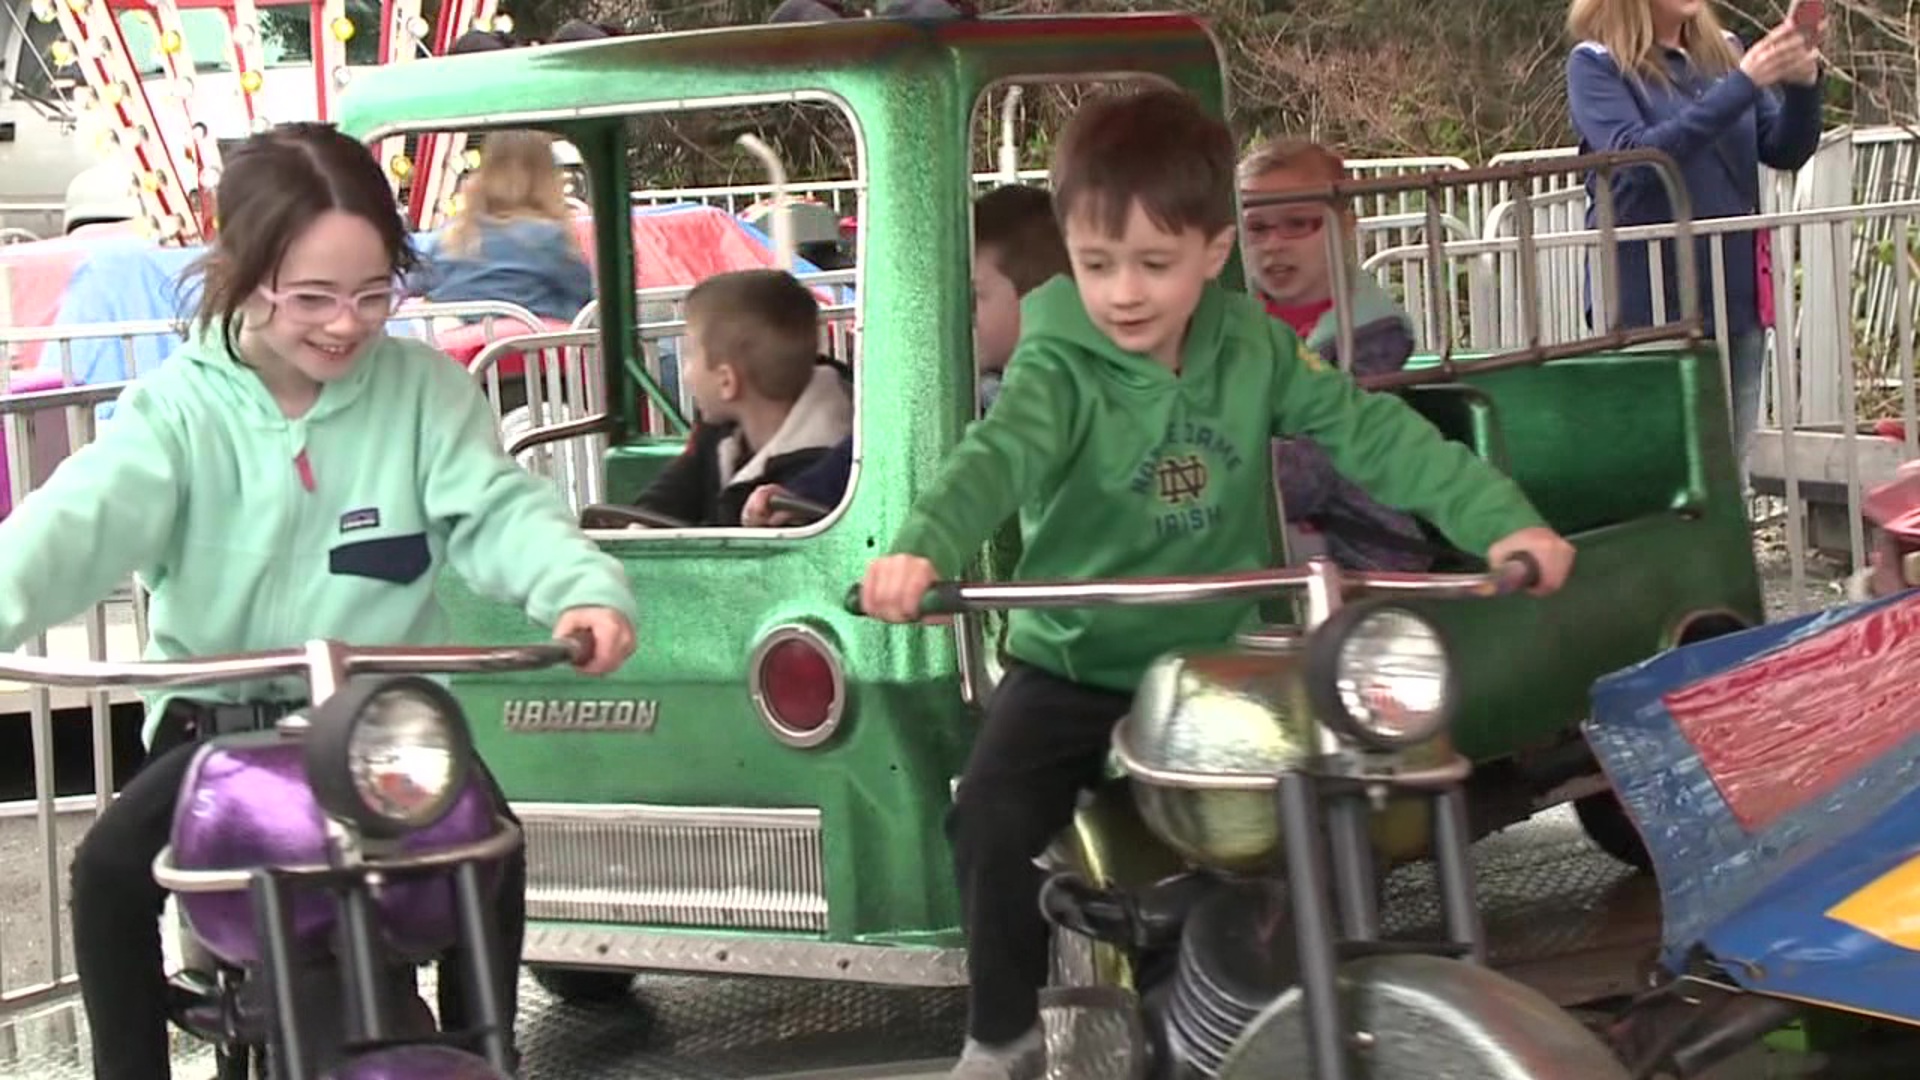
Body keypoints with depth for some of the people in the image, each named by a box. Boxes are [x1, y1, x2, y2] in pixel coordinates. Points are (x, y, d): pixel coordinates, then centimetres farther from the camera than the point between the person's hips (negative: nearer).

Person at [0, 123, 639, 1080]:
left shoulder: (424, 389, -1)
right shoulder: (181, 407, -6)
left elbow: (497, 508, -10)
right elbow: (81, 520, -20)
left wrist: (583, 588, -33)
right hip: (219, 720, 0)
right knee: (109, 869, -21)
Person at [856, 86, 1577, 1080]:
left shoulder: (1255, 351, -2)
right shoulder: (1060, 368, -13)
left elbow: (1371, 432, -7)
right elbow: (998, 454, -31)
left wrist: (1502, 519, -19)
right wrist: (922, 547, -52)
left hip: (1213, 665, 3)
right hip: (1071, 666, -2)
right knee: (996, 822, -20)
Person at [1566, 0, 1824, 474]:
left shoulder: (1722, 51, 8)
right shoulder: (1596, 65, -5)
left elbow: (1786, 152, 8)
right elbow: (1634, 155, -19)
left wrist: (1803, 86, -13)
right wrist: (1743, 85, -24)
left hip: (1735, 293, 5)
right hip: (1648, 301, -5)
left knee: (1731, 464, 9)